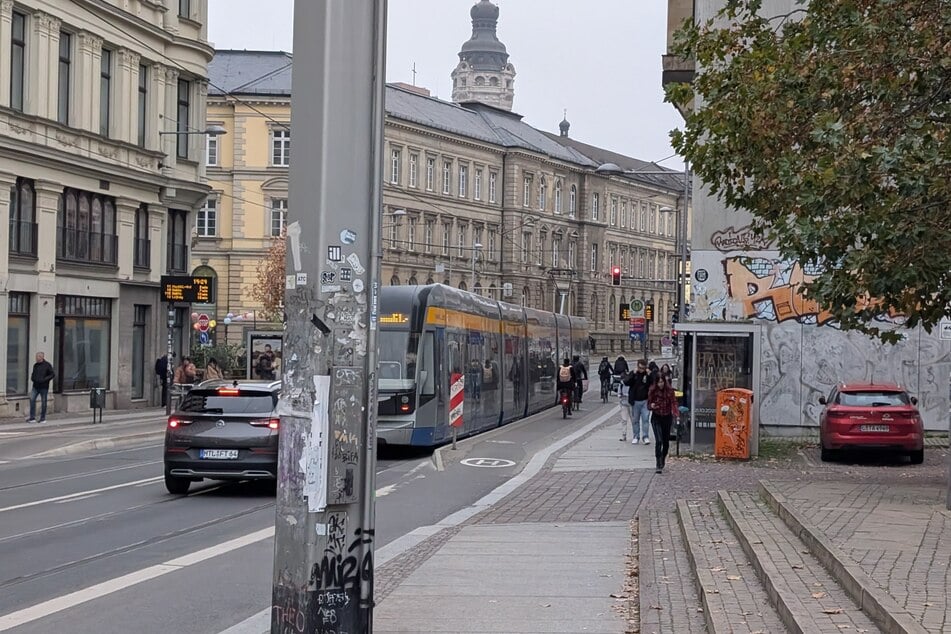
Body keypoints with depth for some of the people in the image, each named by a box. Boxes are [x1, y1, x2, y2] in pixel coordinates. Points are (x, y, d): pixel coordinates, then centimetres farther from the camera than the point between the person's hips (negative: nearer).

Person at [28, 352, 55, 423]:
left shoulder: (47, 365, -5)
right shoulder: (35, 365, 12)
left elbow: (52, 374, -6)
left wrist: (45, 379, -16)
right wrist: (32, 377, 4)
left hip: (44, 387, -5)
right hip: (36, 386, 5)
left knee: (44, 402, 2)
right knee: (32, 399, -9)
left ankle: (43, 418, 12)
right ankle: (32, 418, -6)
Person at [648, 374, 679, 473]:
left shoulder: (670, 390, -5)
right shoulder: (652, 391, -5)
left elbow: (673, 402, -9)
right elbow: (648, 405, 2)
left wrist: (675, 413, -27)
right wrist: (651, 406, -22)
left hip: (667, 417, 2)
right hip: (656, 418, -2)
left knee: (666, 441, 11)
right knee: (659, 441, -15)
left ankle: (663, 460, 37)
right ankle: (659, 465, -17)